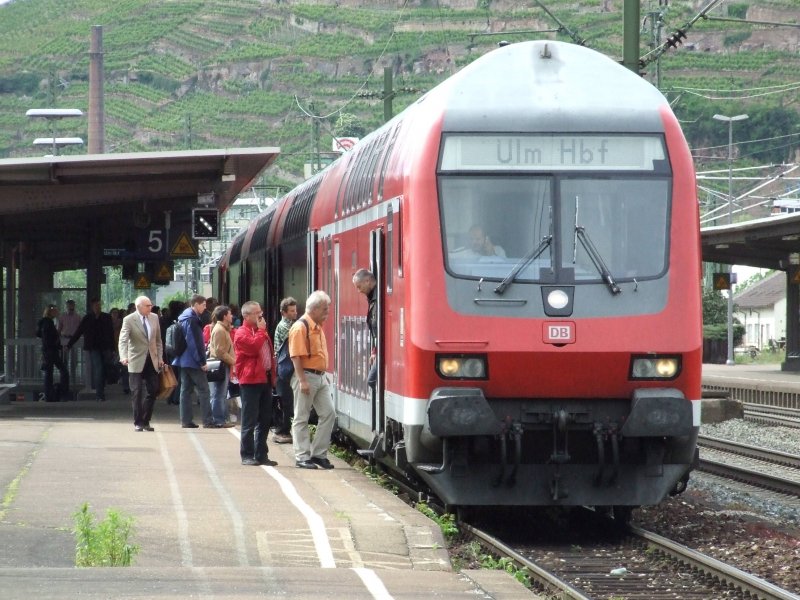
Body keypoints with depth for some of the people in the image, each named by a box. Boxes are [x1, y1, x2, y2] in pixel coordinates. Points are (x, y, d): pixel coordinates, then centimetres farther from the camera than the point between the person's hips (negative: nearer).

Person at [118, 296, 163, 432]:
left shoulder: (154, 318, 7)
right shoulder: (129, 320, -8)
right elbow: (123, 340, -17)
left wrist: (160, 357, 9)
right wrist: (123, 356, -33)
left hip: (152, 361, 5)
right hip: (137, 362, -5)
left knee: (152, 391, 3)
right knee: (137, 393, -2)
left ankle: (145, 422, 14)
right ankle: (138, 423, 5)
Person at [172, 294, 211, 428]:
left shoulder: (184, 317, 14)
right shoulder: (192, 319, -16)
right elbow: (195, 342, -19)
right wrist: (202, 361, -17)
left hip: (184, 360, 10)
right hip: (193, 361, -10)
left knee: (186, 390, 10)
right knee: (203, 389, -6)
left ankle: (186, 420, 10)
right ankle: (207, 421, -7)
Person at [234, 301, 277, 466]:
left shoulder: (260, 331, 20)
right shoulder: (242, 333, -7)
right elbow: (254, 347, -24)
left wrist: (272, 375, 17)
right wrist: (261, 330, -10)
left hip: (265, 379, 8)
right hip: (250, 381, -8)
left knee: (265, 420, 9)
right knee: (250, 421, -4)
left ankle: (261, 454, 14)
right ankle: (247, 455, 0)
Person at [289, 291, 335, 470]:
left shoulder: (318, 327, 14)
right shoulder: (300, 327, -14)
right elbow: (296, 356, -19)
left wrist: (324, 374, 18)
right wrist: (302, 381, -21)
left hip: (320, 377, 9)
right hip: (306, 376, -9)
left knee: (328, 414, 4)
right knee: (301, 419, 0)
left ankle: (318, 454, 11)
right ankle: (302, 457, 3)